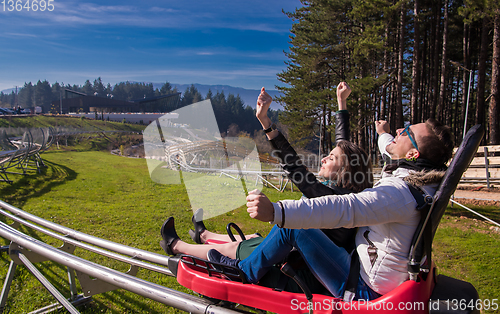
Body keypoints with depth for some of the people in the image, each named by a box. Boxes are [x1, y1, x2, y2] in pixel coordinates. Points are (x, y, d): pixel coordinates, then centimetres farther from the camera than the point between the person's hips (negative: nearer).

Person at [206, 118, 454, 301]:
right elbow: (395, 155, 25)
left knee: (293, 226, -16)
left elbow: (344, 209, -43)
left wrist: (275, 211, -50)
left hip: (365, 291, -10)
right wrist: (383, 135, 45)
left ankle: (247, 272, 4)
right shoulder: (420, 179, 1)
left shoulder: (399, 192, -30)